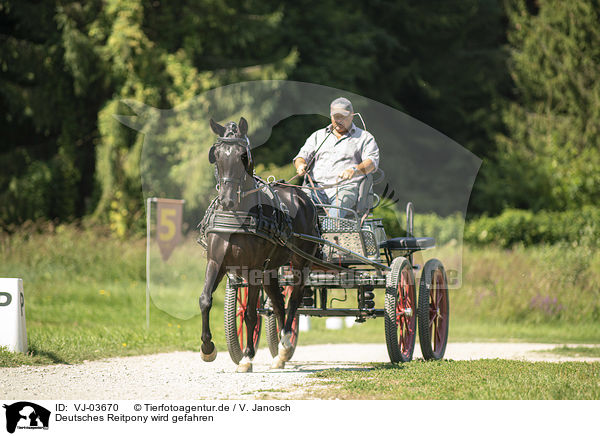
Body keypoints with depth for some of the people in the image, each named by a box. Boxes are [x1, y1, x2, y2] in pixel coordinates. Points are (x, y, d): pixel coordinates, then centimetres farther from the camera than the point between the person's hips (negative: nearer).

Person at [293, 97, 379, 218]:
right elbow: (303, 154, 19)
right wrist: (301, 165, -8)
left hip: (345, 187, -3)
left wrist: (354, 170, -22)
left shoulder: (364, 138, 16)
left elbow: (372, 161, 1)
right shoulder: (318, 135, 28)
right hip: (316, 185, 3)